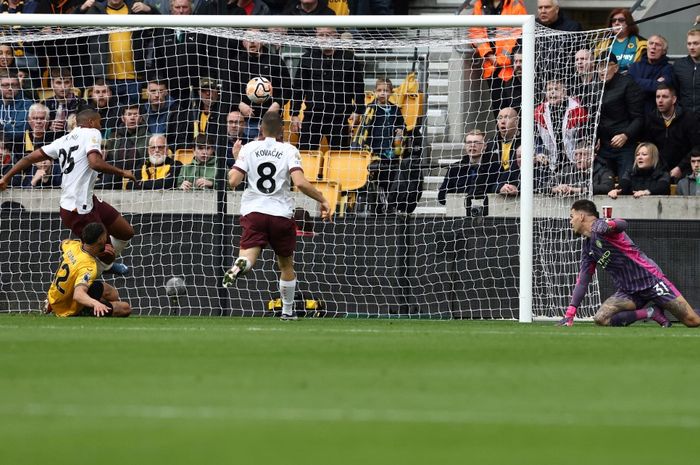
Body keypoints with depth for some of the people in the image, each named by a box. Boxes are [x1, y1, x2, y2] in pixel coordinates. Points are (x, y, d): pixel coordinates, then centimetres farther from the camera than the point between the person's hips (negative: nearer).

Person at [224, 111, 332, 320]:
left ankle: (240, 265, -51)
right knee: (286, 265, 20)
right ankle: (288, 310, 29)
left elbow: (233, 181, -3)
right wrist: (322, 200, -3)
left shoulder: (249, 148, 3)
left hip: (253, 211, 0)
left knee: (248, 256, -14)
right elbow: (300, 183, -14)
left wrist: (235, 159, 15)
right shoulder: (289, 150, 0)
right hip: (282, 214, 0)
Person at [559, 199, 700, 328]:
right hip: (628, 291, 8)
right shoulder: (587, 247, 13)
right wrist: (569, 315, 9)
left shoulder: (600, 226, -11)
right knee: (600, 319, -19)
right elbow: (582, 281, 16)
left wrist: (609, 225, -57)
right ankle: (651, 312, -5)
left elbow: (622, 224, -34)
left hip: (649, 278, -8)